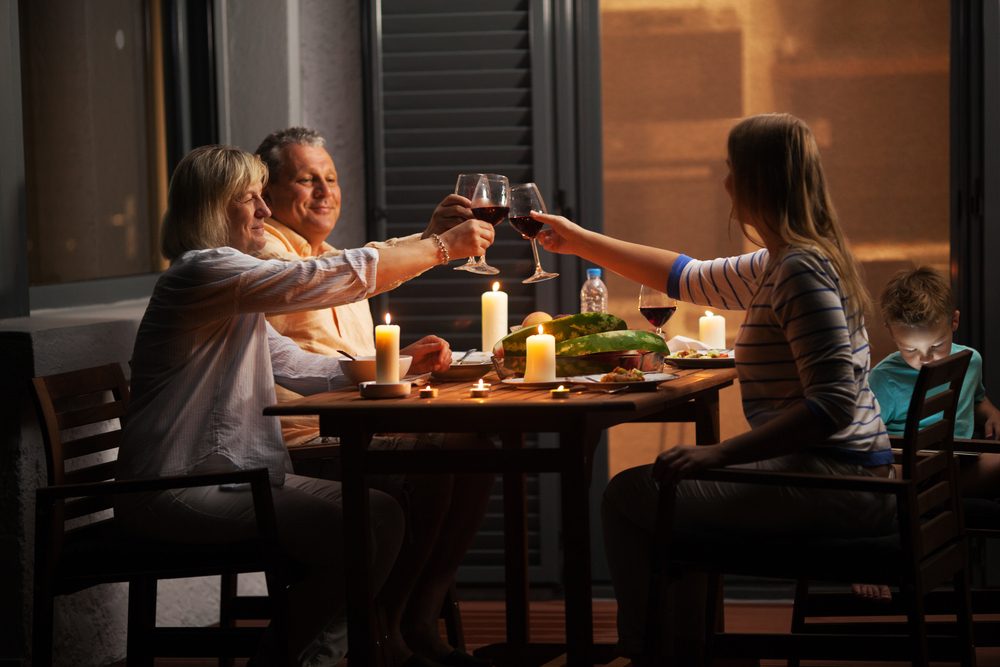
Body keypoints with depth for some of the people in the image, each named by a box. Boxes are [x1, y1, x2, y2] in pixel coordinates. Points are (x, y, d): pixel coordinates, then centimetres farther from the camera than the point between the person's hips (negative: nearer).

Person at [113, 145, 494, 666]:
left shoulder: (229, 292, 20)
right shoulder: (205, 271, -14)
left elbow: (298, 367, 18)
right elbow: (342, 277, -17)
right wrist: (446, 246, -9)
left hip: (233, 476, 10)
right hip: (181, 494, -10)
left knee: (382, 515, -2)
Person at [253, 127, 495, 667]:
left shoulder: (328, 253, 25)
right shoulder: (262, 252, -7)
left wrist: (407, 358, 4)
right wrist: (430, 243, -38)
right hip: (304, 445, -9)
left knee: (473, 449, -10)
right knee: (425, 471, -28)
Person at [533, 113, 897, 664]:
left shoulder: (801, 271, -19)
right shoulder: (778, 264, 13)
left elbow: (834, 402, -27)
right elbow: (689, 278, 27)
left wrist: (719, 453, -28)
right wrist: (579, 241, 32)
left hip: (833, 486, -11)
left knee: (626, 496, -8)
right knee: (665, 492, 28)